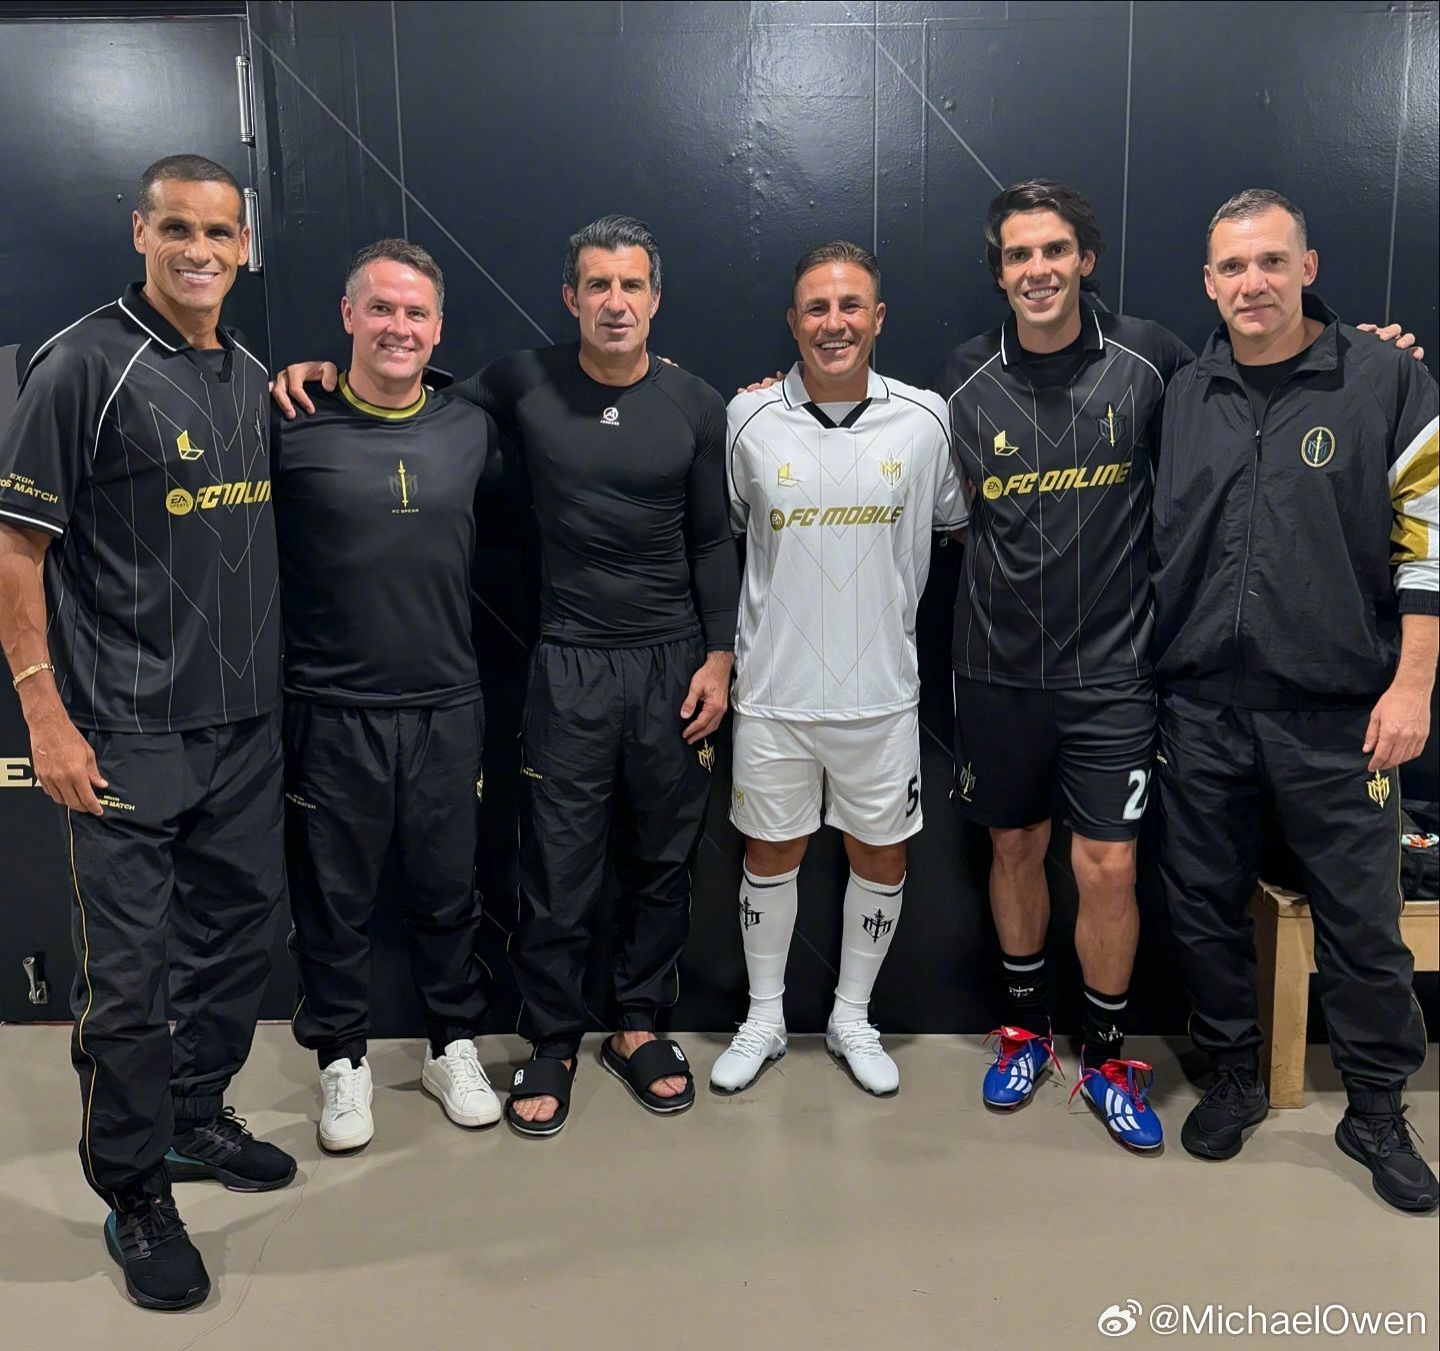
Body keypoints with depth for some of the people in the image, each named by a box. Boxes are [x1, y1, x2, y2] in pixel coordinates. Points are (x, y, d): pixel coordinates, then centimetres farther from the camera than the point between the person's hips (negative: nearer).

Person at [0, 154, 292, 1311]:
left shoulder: (256, 380, 10)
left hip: (246, 723, 7)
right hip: (129, 735, -6)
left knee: (239, 931, 16)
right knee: (130, 970, 1)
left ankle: (196, 1117, 37)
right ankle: (136, 1194, 20)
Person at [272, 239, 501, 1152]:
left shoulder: (472, 430, 4)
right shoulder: (295, 428, -6)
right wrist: (281, 390, -8)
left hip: (447, 709, 3)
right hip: (332, 711, -2)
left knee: (448, 893, 15)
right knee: (334, 897, 11)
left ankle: (455, 1047, 34)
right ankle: (343, 1058, 32)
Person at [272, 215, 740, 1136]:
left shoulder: (697, 406, 1)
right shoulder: (526, 384, -1)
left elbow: (714, 544, 4)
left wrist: (719, 658, -1)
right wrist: (328, 373, -1)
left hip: (675, 662, 1)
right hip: (571, 662, -1)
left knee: (663, 859, 10)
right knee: (559, 865, 2)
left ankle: (641, 1026, 29)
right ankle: (553, 1041, 21)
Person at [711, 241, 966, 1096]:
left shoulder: (924, 419, -3)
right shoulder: (751, 419, -3)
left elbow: (956, 522, 12)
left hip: (881, 689, 1)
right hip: (774, 688, 0)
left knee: (882, 855, 12)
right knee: (770, 854, 13)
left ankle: (853, 1018, 33)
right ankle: (765, 1019, 33)